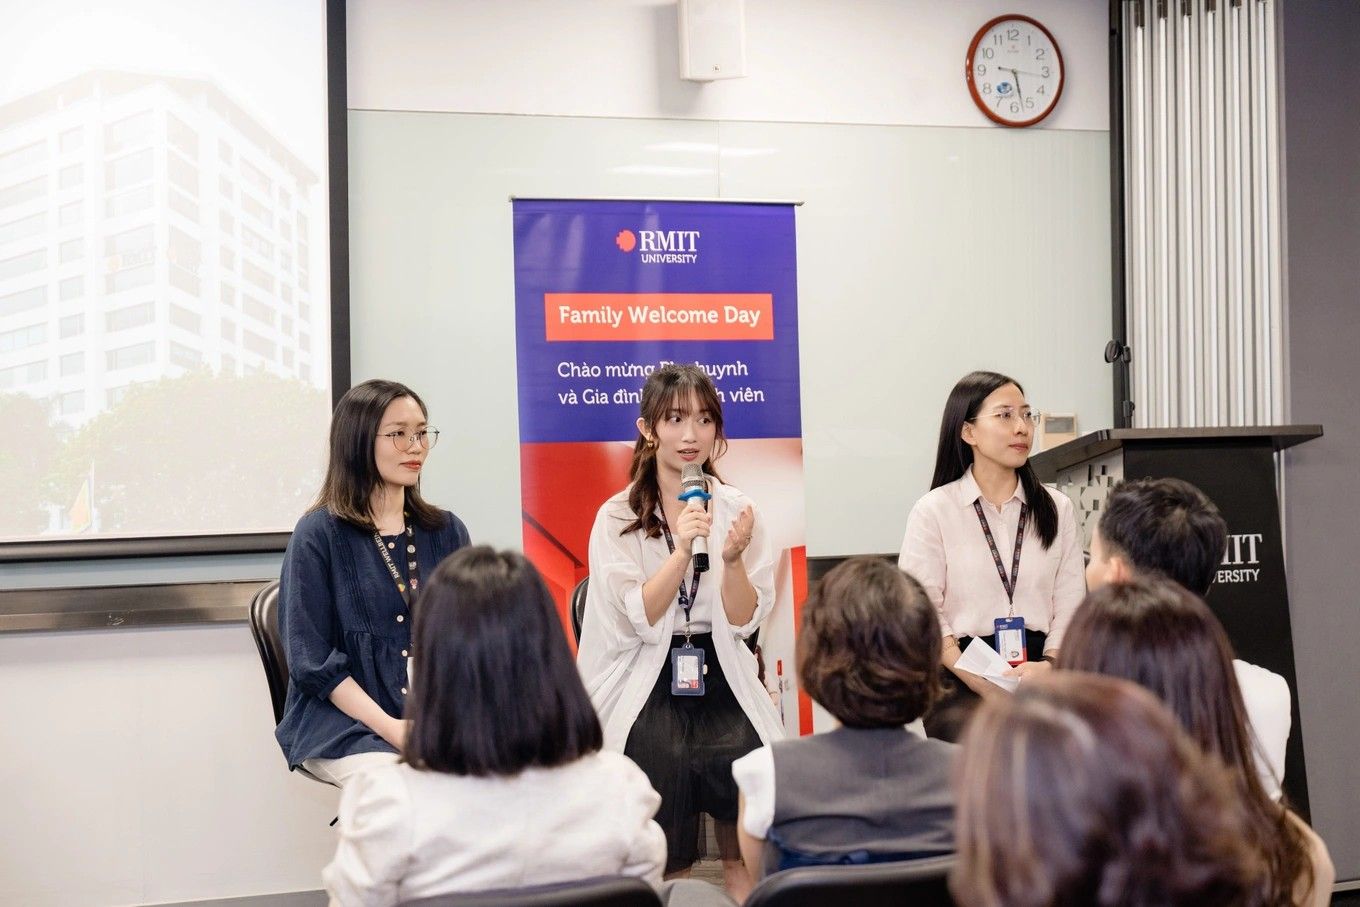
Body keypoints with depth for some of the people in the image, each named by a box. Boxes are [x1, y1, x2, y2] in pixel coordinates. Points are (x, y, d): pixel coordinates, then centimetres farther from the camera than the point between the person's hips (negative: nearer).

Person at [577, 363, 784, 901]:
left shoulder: (737, 510, 6)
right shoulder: (618, 516, 1)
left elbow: (743, 622, 1)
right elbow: (640, 619, -8)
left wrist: (732, 558, -17)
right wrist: (682, 549, -20)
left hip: (720, 675, 2)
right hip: (648, 681, -1)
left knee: (745, 756, -21)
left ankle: (741, 873, 1)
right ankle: (668, 880, 1)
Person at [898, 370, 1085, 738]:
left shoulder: (1057, 509, 13)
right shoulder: (934, 512, 3)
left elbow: (1069, 601, 6)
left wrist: (1051, 664, -13)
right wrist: (977, 680, -16)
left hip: (1038, 675, 2)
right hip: (961, 681, -2)